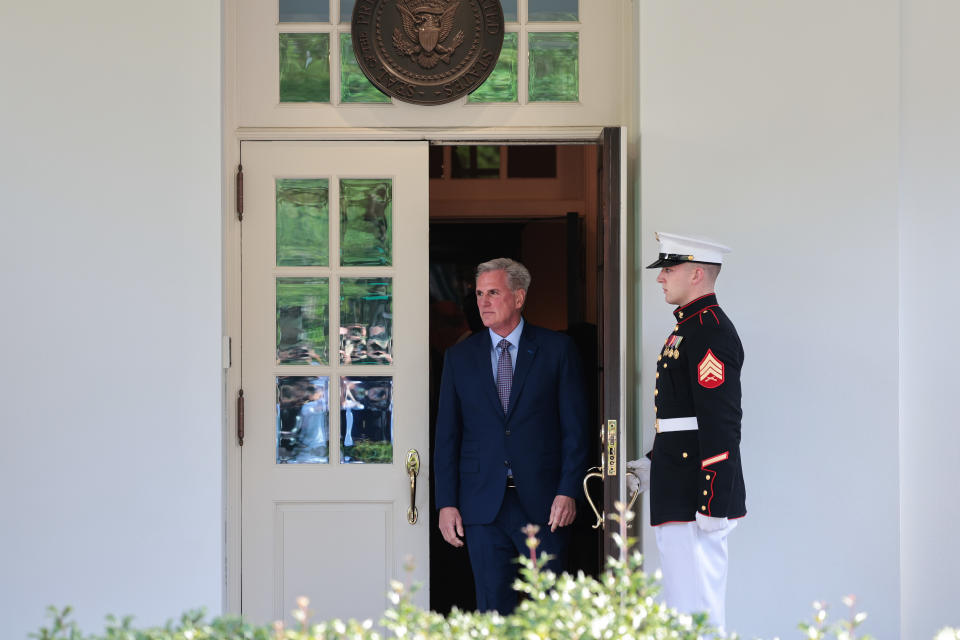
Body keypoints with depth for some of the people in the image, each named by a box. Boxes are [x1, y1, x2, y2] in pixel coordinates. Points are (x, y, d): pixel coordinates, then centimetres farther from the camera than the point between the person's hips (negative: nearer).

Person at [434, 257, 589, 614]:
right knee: (493, 607, 4)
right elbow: (447, 435, 8)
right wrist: (446, 503, 1)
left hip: (543, 503, -2)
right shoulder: (459, 357, 9)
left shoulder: (557, 349, 3)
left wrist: (568, 492, -8)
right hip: (483, 504, 2)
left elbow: (575, 426, 1)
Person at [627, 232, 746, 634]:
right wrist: (655, 465, 19)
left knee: (695, 615, -7)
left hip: (695, 501, -11)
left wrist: (713, 506, -24)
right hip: (679, 500, 11)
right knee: (684, 614, 16)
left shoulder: (710, 333, -16)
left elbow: (721, 427, -22)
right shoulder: (690, 328, 17)